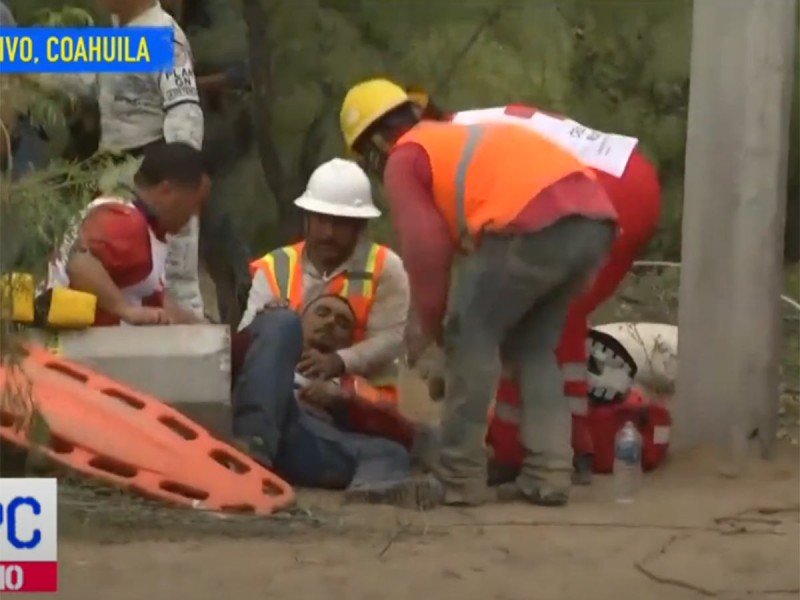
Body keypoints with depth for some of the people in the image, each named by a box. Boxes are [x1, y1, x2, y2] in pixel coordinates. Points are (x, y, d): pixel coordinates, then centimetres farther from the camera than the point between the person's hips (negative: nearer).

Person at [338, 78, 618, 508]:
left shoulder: (404, 160, 13)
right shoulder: (458, 139, 36)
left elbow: (426, 251, 5)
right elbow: (467, 235, 35)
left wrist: (431, 327, 18)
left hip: (535, 222, -8)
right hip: (593, 218, 8)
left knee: (471, 340, 5)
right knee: (533, 347, 20)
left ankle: (459, 479, 5)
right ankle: (548, 474, 12)